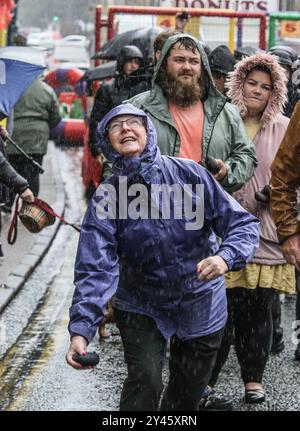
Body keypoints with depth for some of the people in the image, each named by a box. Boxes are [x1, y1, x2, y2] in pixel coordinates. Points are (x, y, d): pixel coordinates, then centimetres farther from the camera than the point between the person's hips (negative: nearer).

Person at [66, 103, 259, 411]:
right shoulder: (106, 197, -14)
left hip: (201, 305, 1)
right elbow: (95, 271, -20)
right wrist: (81, 330, -33)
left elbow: (242, 224, -12)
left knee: (188, 392, 13)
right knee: (144, 380, -20)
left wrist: (226, 257, -34)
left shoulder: (190, 174, -14)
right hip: (141, 308, -1)